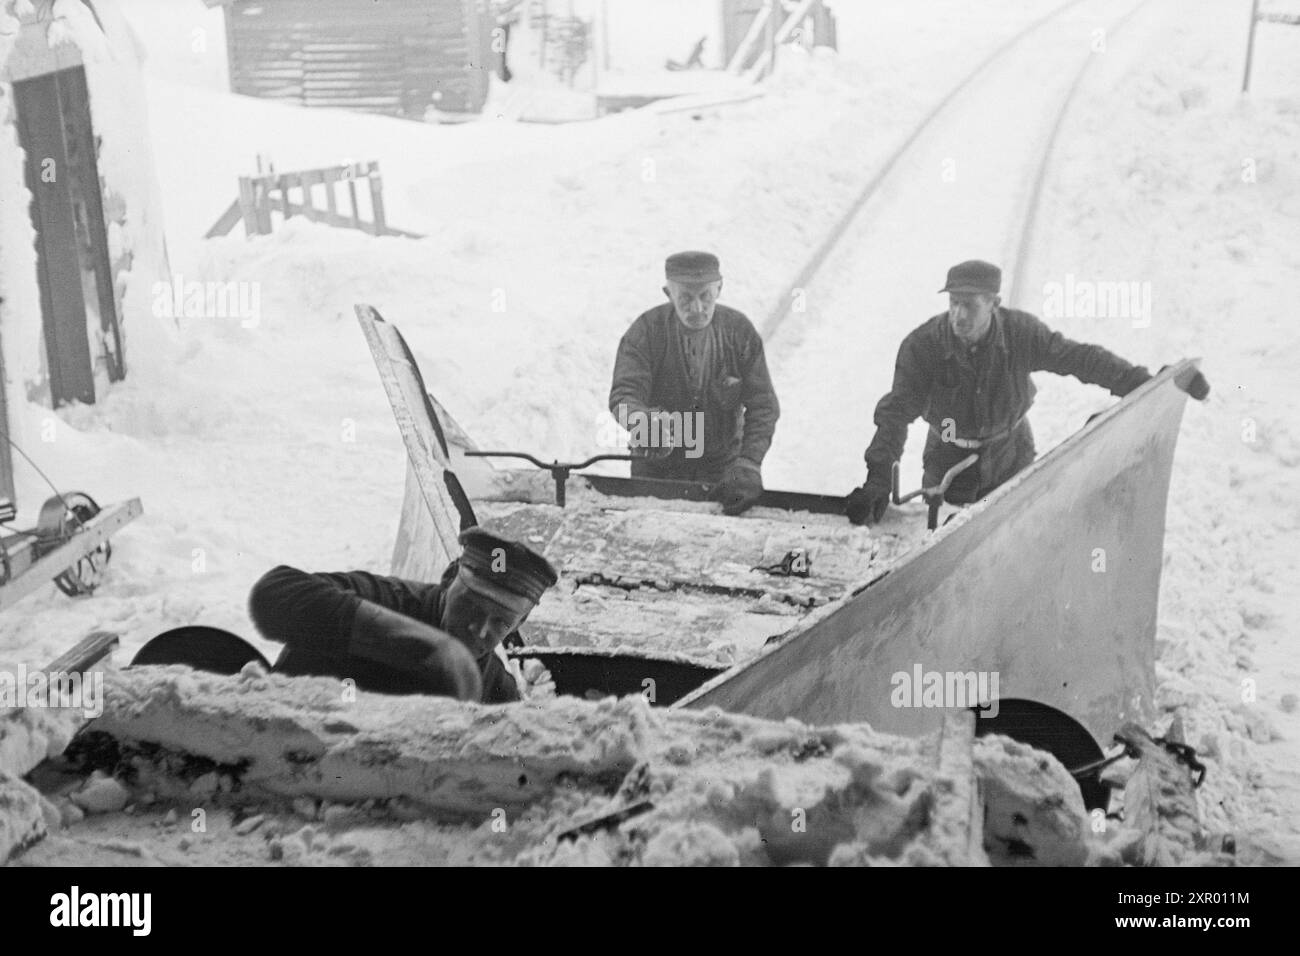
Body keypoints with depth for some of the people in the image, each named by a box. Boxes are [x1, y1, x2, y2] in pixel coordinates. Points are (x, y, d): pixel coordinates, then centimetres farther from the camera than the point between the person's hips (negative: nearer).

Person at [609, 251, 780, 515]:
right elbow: (623, 396, -23)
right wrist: (644, 421, -48)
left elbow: (762, 405, -11)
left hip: (721, 467, 1)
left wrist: (749, 463, -27)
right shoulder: (645, 332, -13)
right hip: (656, 468, -1)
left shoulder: (740, 332, -9)